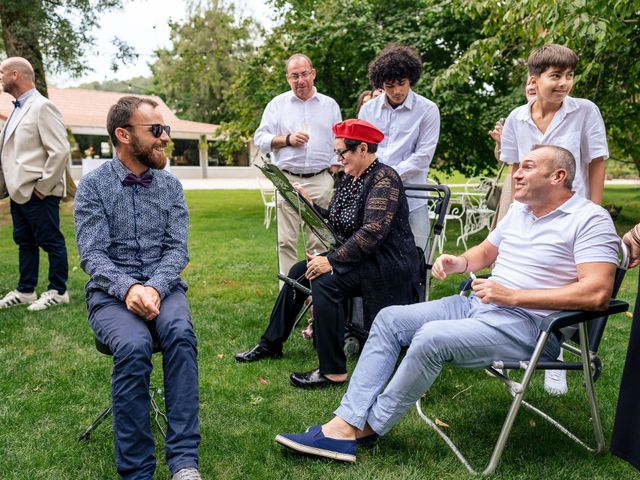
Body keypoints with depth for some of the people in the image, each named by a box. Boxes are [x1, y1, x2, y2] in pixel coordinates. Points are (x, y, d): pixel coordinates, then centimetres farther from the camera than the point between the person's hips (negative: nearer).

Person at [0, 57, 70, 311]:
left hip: (38, 194, -9)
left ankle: (57, 292, 14)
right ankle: (25, 291, 26)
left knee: (51, 242, 3)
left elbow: (60, 151, -20)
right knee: (25, 242, 16)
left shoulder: (42, 107, -12)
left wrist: (43, 187, -17)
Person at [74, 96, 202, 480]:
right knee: (134, 346, -33)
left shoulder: (170, 185, 7)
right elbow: (92, 255, -8)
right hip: (112, 293, -2)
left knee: (180, 333, -32)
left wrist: (154, 287, -19)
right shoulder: (93, 186, -1)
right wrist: (128, 288, -26)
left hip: (163, 286, 2)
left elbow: (177, 249, 0)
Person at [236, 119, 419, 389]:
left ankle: (333, 372, -21)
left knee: (324, 283, -29)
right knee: (298, 272, 9)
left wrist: (332, 261, -28)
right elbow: (335, 220, 11)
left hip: (386, 263, -10)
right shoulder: (350, 179, 11)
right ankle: (271, 344, 23)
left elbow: (372, 232, -28)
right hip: (356, 255, 10)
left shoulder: (384, 179, -18)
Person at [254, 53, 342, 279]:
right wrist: (287, 139, -10)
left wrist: (335, 173, 4)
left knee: (319, 241, 2)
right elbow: (260, 139, 5)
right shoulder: (277, 104, 10)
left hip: (321, 180, 1)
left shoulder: (330, 105, 13)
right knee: (286, 241, -3)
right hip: (287, 180, 0)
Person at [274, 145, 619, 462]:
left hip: (528, 324, -8)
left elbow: (596, 294, -21)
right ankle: (345, 423, -12)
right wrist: (458, 263, 3)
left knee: (432, 336, -31)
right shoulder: (519, 209, 15)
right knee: (390, 319, -4)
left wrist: (512, 296, -21)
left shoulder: (590, 219, -10)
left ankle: (366, 428, -13)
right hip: (477, 304, 9)